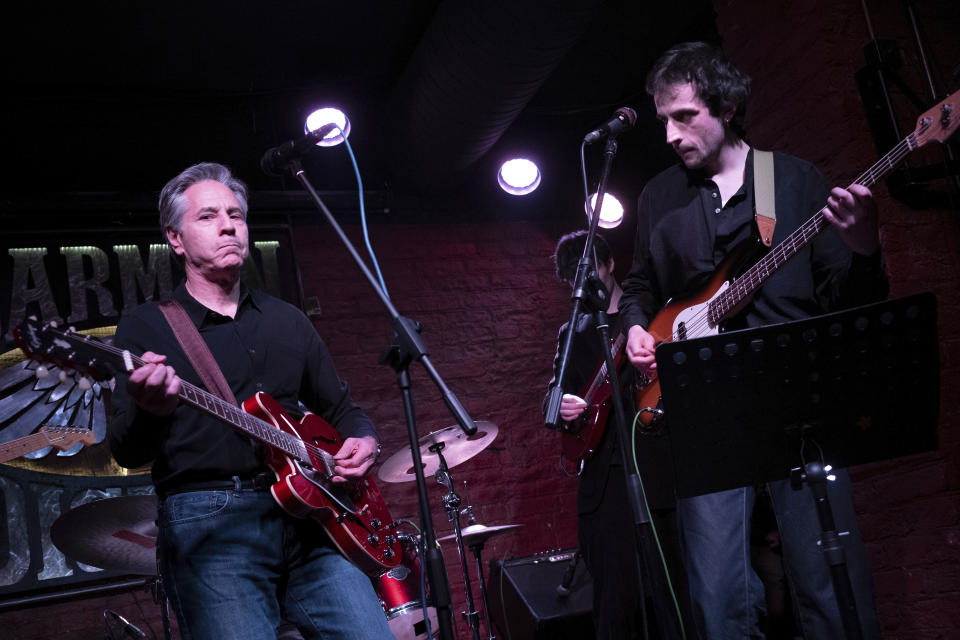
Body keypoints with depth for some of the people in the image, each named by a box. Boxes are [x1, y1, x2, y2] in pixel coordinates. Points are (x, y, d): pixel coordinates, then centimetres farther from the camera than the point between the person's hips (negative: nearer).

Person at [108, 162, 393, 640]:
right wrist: (149, 411, -27)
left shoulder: (287, 320, 21)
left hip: (306, 511, 4)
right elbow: (127, 453, -3)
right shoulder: (146, 327, 7)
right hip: (207, 522, -4)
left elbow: (339, 408, 27)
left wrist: (361, 438, 3)